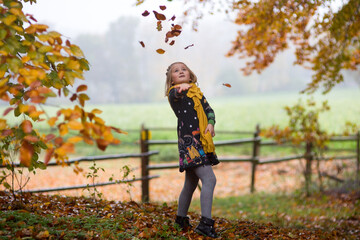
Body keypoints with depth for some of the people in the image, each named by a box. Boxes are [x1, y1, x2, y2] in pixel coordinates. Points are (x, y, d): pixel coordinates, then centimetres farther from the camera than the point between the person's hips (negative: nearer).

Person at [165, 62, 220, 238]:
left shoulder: (196, 92, 19)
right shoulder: (174, 93, 1)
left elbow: (208, 109, 12)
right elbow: (174, 95, -21)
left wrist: (211, 124, -3)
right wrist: (181, 88, -36)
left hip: (201, 141, 8)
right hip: (188, 141, -8)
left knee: (191, 183, 17)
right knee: (209, 179, -20)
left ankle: (181, 219, 31)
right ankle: (205, 223, -22)